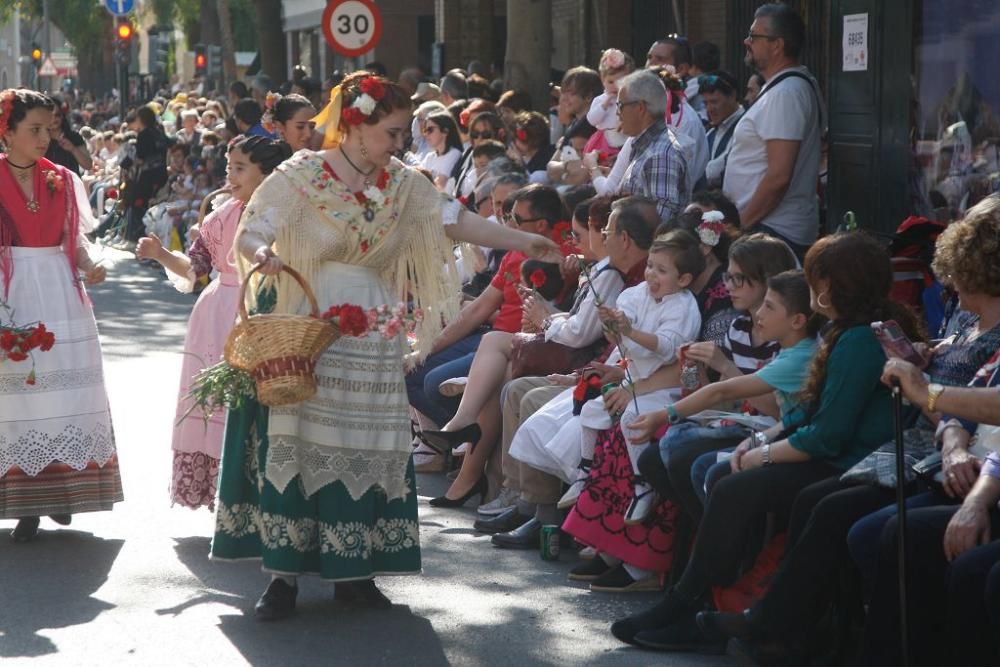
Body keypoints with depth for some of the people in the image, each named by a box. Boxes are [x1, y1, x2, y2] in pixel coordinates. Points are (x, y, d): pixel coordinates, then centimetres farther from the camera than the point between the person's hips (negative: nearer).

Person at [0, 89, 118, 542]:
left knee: (65, 393, 3)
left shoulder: (61, 181, 8)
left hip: (60, 296, 4)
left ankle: (57, 492, 14)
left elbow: (74, 239, 12)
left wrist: (89, 267, -9)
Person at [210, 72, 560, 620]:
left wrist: (524, 244, -1)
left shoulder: (402, 184, 6)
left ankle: (352, 568, 13)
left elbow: (455, 221, 5)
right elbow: (248, 234, -13)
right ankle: (284, 573, 0)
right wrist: (260, 253, -36)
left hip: (373, 339, 5)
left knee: (367, 450, 4)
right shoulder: (300, 176, -8)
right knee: (296, 445, -5)